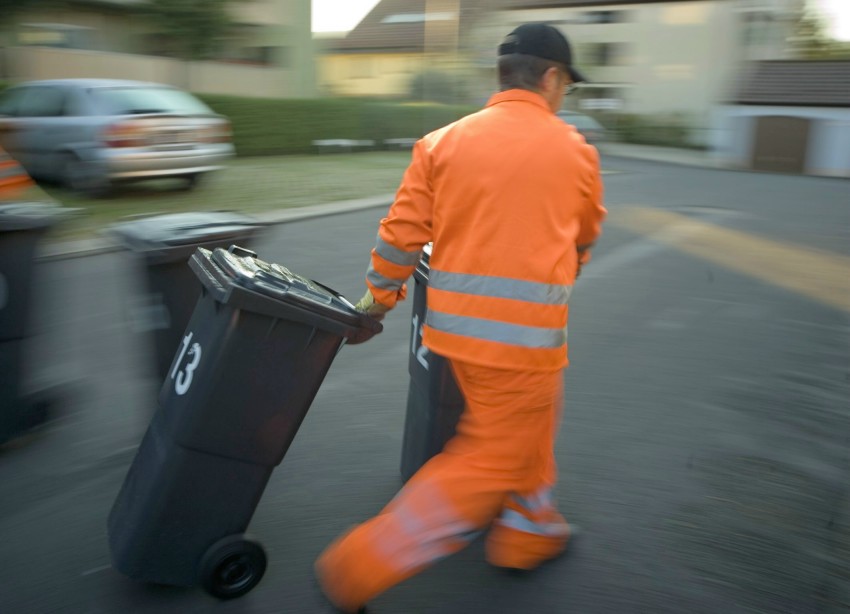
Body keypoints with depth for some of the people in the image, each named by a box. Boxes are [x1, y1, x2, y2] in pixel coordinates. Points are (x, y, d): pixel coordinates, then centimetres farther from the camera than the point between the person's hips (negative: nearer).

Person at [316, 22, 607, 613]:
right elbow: (584, 238, 14)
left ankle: (530, 531, 44)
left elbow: (401, 231, 0)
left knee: (529, 427, 25)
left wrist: (378, 298, 14)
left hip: (454, 321, 5)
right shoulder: (575, 150, 0)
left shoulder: (443, 141, 3)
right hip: (525, 333, -5)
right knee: (492, 461, 7)